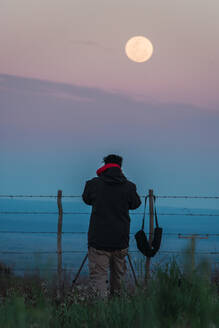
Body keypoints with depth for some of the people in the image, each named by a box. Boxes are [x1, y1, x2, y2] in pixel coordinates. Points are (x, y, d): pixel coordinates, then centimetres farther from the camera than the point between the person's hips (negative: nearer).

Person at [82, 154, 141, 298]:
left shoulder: (93, 184, -4)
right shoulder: (129, 186, -4)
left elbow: (86, 199, 15)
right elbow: (135, 204, 11)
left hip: (98, 239, -2)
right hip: (121, 241, 2)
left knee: (98, 274, -4)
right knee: (118, 273, 21)